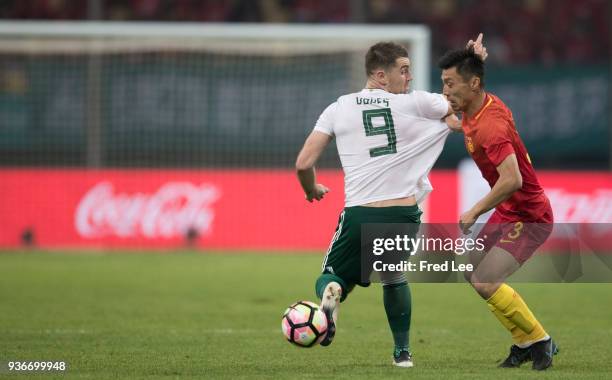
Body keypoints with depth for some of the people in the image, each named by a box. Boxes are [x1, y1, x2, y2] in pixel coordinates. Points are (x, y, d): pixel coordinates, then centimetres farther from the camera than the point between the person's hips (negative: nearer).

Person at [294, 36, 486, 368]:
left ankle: (332, 292, -22)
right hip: (404, 214, 1)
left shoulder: (338, 109, 4)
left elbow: (303, 164, 3)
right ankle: (402, 351, 27)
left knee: (331, 278, 16)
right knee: (394, 277, 31)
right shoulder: (414, 104, 1)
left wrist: (312, 191, 24)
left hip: (360, 215, -1)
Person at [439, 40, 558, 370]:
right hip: (508, 210, 10)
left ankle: (539, 340, 1)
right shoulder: (479, 108, 0)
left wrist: (474, 213, -27)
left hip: (528, 216, -10)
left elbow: (512, 180, -36)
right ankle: (525, 342, 20)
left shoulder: (490, 126, -28)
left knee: (485, 283, -16)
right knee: (473, 274, 12)